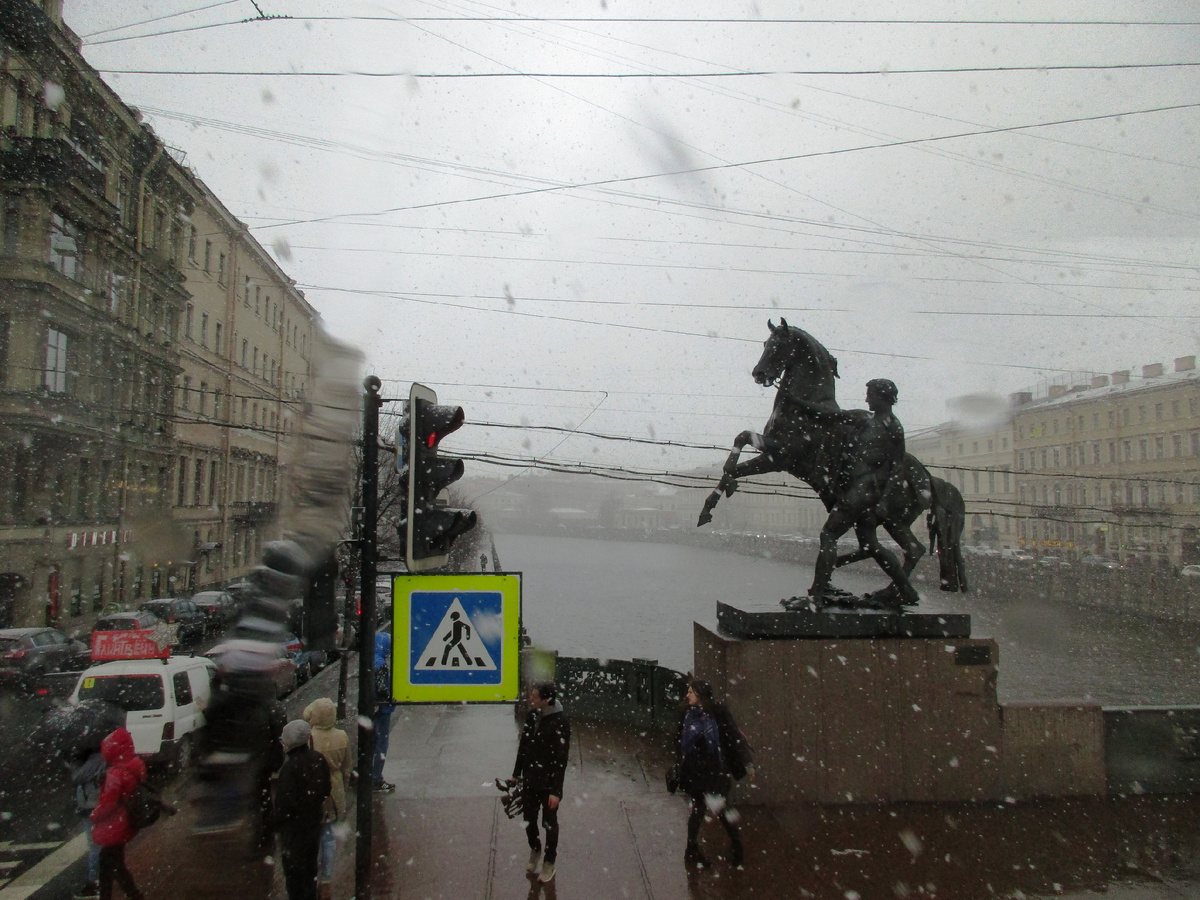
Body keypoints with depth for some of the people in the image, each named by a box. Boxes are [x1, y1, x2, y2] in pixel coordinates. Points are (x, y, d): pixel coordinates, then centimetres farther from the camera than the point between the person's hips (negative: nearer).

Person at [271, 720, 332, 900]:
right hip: (314, 821, 7)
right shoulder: (319, 759, -6)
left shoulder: (290, 766, -26)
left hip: (294, 826, -7)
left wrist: (275, 819, -8)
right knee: (310, 865, 22)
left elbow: (285, 800, -23)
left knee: (294, 868, 8)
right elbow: (326, 789, 4)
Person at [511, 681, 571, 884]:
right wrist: (516, 774, 13)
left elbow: (562, 759, -18)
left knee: (549, 823, 13)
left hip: (549, 784, -5)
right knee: (529, 820, 17)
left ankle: (549, 862, 34)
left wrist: (556, 791, -17)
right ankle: (535, 851, 45)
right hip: (529, 780, 5)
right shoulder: (532, 715, -3)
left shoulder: (561, 722, -21)